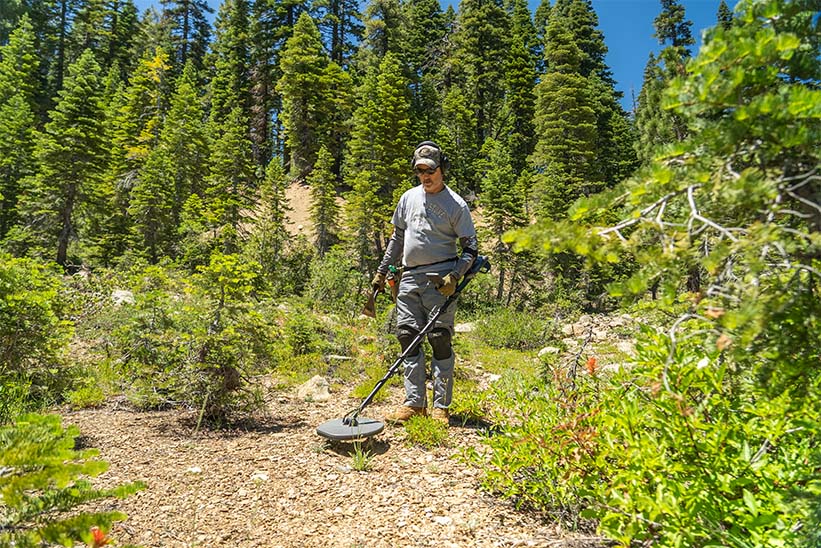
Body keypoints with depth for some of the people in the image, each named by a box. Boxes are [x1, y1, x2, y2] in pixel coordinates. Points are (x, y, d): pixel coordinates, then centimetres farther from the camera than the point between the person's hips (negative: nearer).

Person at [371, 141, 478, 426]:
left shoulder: (456, 204, -1)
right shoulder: (409, 198, 14)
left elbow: (471, 247, -1)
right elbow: (397, 238, 22)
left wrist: (455, 275, -16)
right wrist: (382, 271, 19)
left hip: (440, 279, -5)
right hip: (409, 277, 5)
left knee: (440, 339, -4)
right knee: (407, 335, 2)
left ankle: (441, 406, 5)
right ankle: (414, 402, 11)